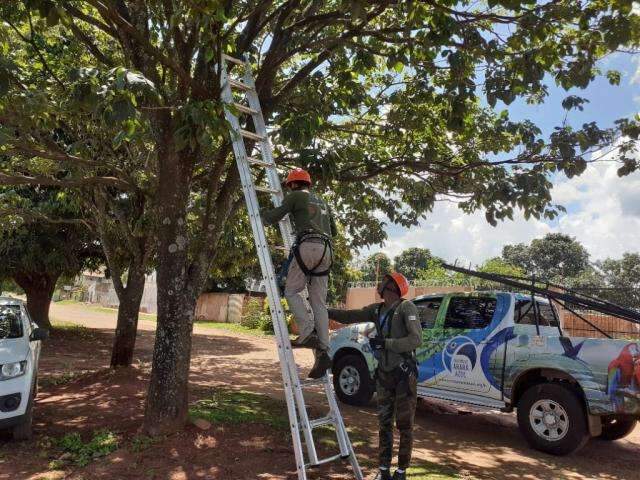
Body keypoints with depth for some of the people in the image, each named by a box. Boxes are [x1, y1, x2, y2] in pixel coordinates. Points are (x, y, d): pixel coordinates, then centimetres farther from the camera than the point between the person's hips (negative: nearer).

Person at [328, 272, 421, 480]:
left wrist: (384, 343, -21)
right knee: (384, 423, 12)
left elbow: (416, 339, -21)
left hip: (404, 374, -6)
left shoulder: (405, 307, -14)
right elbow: (350, 316, 8)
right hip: (384, 374, 6)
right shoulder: (377, 309, 6)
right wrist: (326, 311, -2)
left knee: (404, 424, 6)